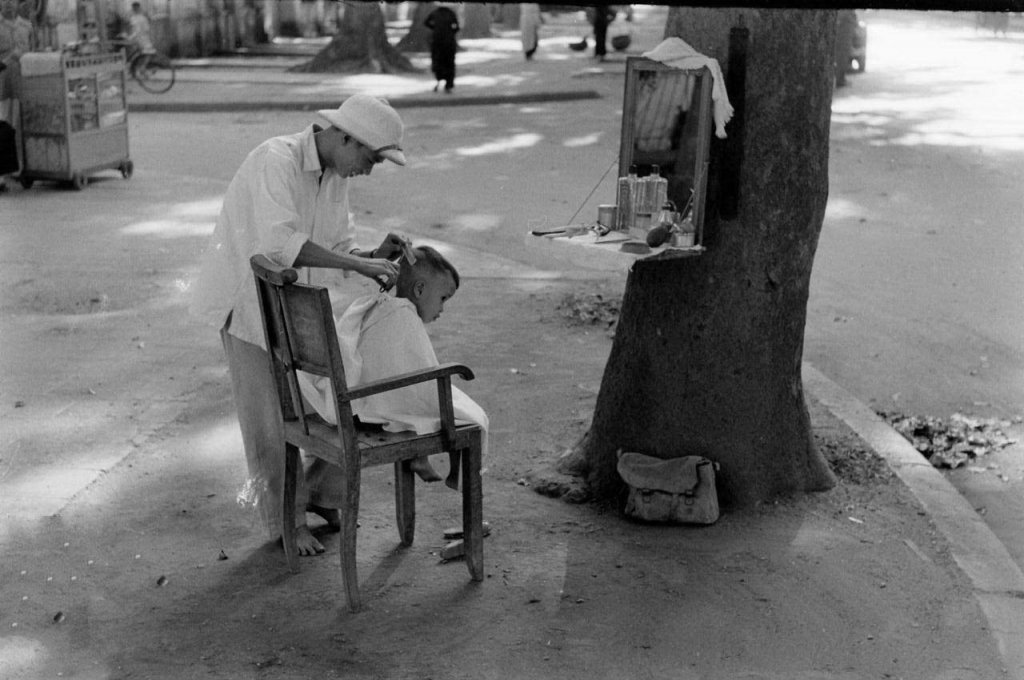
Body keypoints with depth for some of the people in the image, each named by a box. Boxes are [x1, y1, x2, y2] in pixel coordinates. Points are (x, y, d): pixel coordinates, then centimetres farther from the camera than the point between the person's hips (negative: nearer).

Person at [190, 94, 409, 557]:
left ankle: (314, 492, 27)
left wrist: (374, 256, -18)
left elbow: (338, 249, 3)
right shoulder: (275, 161, -27)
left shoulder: (336, 175, 0)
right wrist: (359, 265, -39)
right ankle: (284, 519, 18)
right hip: (250, 304, -7)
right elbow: (280, 244, -41)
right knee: (270, 417, 2)